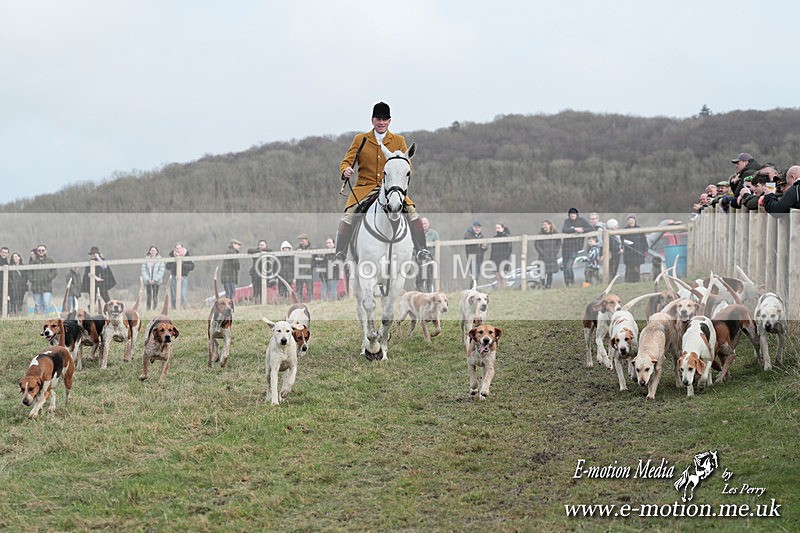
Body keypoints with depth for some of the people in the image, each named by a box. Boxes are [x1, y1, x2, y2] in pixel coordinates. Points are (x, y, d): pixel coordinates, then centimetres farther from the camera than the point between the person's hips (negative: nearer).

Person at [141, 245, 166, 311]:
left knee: (155, 296, -4)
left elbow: (161, 271, -2)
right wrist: (147, 279, -9)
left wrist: (155, 280, -10)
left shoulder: (160, 260, 2)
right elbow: (143, 270, 3)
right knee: (149, 296, 0)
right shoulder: (146, 260, 4)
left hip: (156, 281, -1)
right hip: (148, 281, 1)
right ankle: (148, 310, 2)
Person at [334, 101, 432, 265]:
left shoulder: (399, 141, 12)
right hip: (365, 187, -1)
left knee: (411, 210, -23)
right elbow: (346, 161, 5)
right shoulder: (360, 139, 9)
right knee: (349, 213, -26)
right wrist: (346, 170, -19)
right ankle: (340, 254, -22)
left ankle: (422, 252, -17)